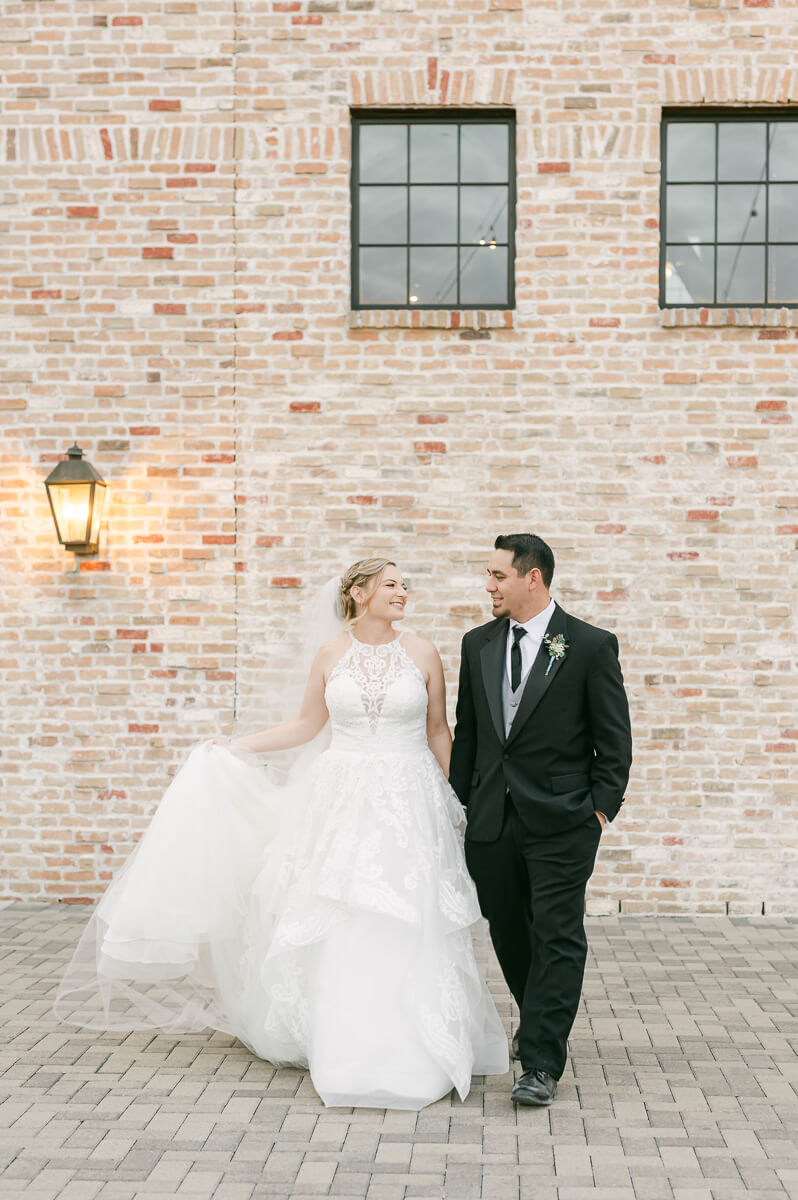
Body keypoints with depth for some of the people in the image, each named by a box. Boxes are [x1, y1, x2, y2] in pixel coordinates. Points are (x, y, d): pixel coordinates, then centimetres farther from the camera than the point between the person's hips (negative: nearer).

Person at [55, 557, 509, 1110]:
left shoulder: (422, 653, 1)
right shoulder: (331, 654, 4)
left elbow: (438, 732, 7)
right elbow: (307, 724, 15)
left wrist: (457, 800, 6)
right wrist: (234, 748, 14)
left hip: (408, 803, -1)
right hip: (343, 800, 1)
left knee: (404, 930, -2)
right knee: (337, 925, 2)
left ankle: (409, 1054, 12)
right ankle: (341, 1048, 16)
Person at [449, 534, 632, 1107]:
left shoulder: (592, 646, -5)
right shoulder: (478, 643, 8)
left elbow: (615, 739, -2)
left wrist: (601, 807, -7)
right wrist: (461, 801, 11)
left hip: (562, 822, -5)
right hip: (491, 821, 5)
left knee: (558, 937, -4)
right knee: (508, 931, 14)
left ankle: (541, 1064, 0)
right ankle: (543, 1026, 36)